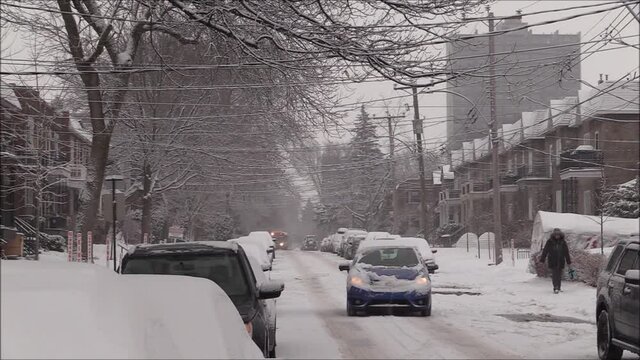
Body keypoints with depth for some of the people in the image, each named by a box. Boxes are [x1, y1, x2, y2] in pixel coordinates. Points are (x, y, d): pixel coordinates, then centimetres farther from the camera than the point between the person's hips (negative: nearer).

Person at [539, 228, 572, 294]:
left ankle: (558, 288, 14)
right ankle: (555, 288, -19)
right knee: (554, 274, -12)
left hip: (560, 261, 2)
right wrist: (542, 260, -5)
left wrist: (568, 262, 13)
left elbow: (566, 252, 11)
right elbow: (545, 251, -1)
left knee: (559, 275, 4)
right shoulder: (550, 242, -1)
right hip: (552, 261, -2)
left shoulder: (563, 242, 6)